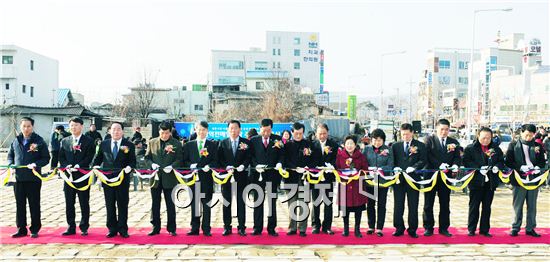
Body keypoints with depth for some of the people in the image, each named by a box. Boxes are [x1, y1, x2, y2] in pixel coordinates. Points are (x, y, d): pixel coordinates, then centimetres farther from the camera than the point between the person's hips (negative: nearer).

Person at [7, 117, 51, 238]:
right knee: (19, 204, 9)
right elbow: (10, 156, 19)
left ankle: (35, 229, 15)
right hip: (18, 177, 4)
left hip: (33, 178, -4)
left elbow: (46, 158, -3)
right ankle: (21, 229, 20)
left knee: (34, 204, 5)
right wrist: (11, 165, 0)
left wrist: (36, 164, -19)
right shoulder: (15, 141, 9)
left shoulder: (39, 141, -3)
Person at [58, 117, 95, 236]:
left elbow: (89, 157, -8)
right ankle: (71, 227, 17)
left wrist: (78, 166, -19)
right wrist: (67, 166, -10)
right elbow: (61, 157, 8)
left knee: (84, 203, 4)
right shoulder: (64, 141, 12)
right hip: (68, 176, 4)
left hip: (83, 176, -3)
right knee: (69, 203, 7)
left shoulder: (88, 141, 0)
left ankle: (84, 228, 13)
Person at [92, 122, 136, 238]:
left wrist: (129, 167, -22)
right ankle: (112, 229, 19)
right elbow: (98, 158, 13)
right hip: (107, 179, 2)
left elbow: (133, 161, -2)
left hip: (123, 179, -2)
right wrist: (96, 166, -7)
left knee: (123, 205, 4)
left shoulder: (129, 145, 1)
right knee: (110, 205, 8)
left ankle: (123, 229, 14)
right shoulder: (103, 144, 8)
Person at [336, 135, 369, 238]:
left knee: (358, 208, 2)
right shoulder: (339, 156, 5)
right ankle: (346, 229, 16)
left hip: (358, 186, 1)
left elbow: (365, 169, 4)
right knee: (345, 207, 2)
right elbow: (336, 169, 6)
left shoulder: (361, 156, 6)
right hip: (344, 185, 0)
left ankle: (357, 229, 14)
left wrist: (359, 172, -13)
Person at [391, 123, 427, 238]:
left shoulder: (420, 145, 5)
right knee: (398, 205, 5)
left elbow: (423, 161, -3)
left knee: (413, 206, 5)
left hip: (413, 178, -1)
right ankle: (399, 228, 16)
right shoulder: (395, 146, 10)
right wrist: (395, 168, -12)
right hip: (399, 178, 2)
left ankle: (412, 229, 15)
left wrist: (413, 167, -19)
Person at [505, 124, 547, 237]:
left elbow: (542, 161, 10)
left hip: (534, 178, 3)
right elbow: (508, 161, -5)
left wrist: (538, 167, -12)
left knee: (532, 206, 9)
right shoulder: (513, 145, 0)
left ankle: (530, 228, 20)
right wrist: (520, 167, -19)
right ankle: (515, 228, 15)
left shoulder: (537, 146, 8)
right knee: (517, 205, 5)